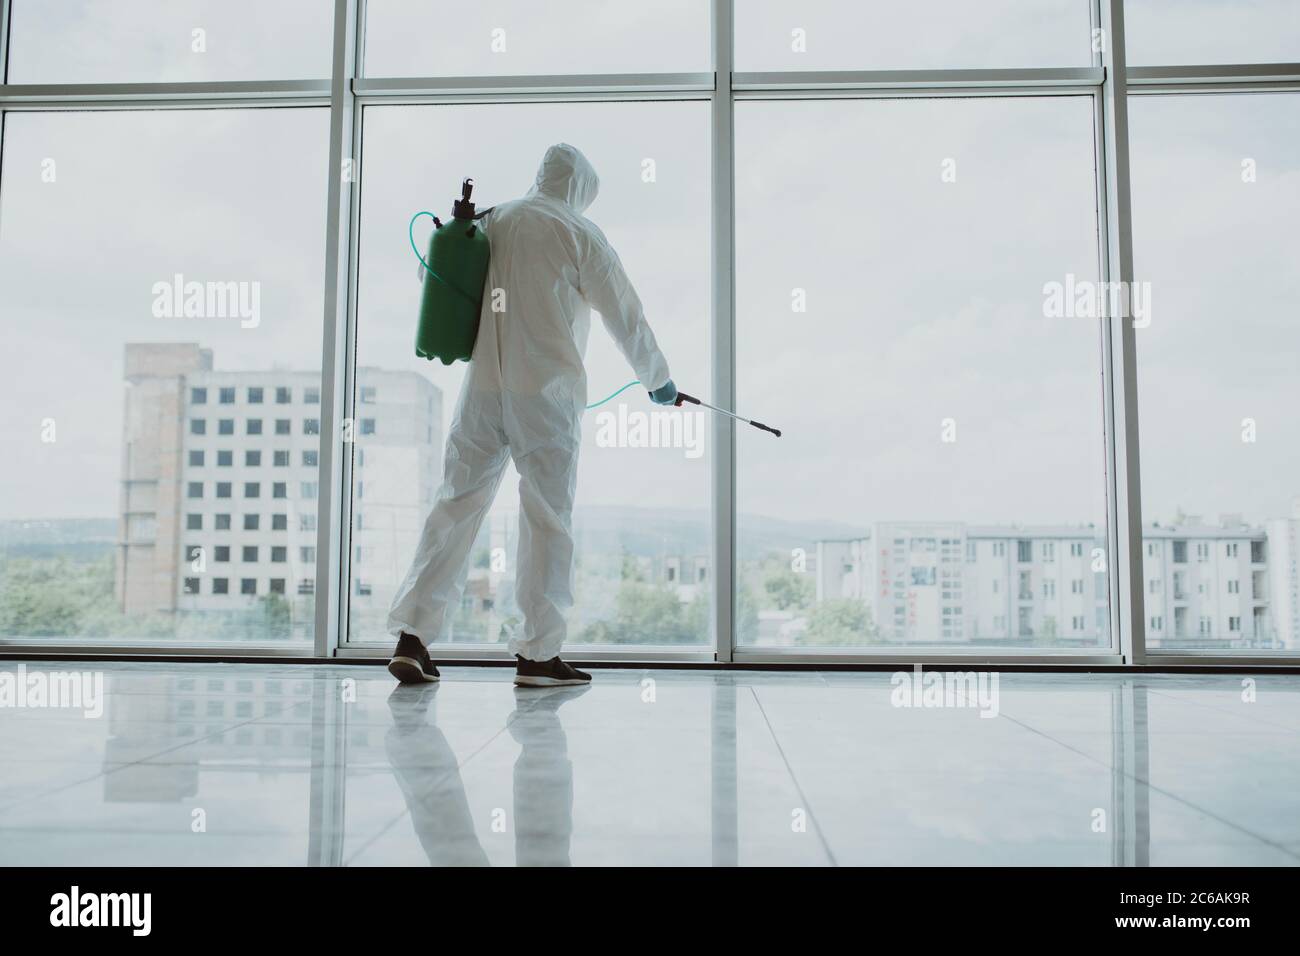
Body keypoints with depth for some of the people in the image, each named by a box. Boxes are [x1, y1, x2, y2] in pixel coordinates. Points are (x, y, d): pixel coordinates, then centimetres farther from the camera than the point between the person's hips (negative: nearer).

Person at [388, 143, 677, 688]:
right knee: (547, 516, 3)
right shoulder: (579, 234, -1)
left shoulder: (490, 222, 12)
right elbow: (626, 316, 4)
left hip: (482, 387, 4)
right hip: (546, 391, -4)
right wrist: (658, 380, 15)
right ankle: (536, 654, 6)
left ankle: (412, 636, 7)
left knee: (457, 505, 9)